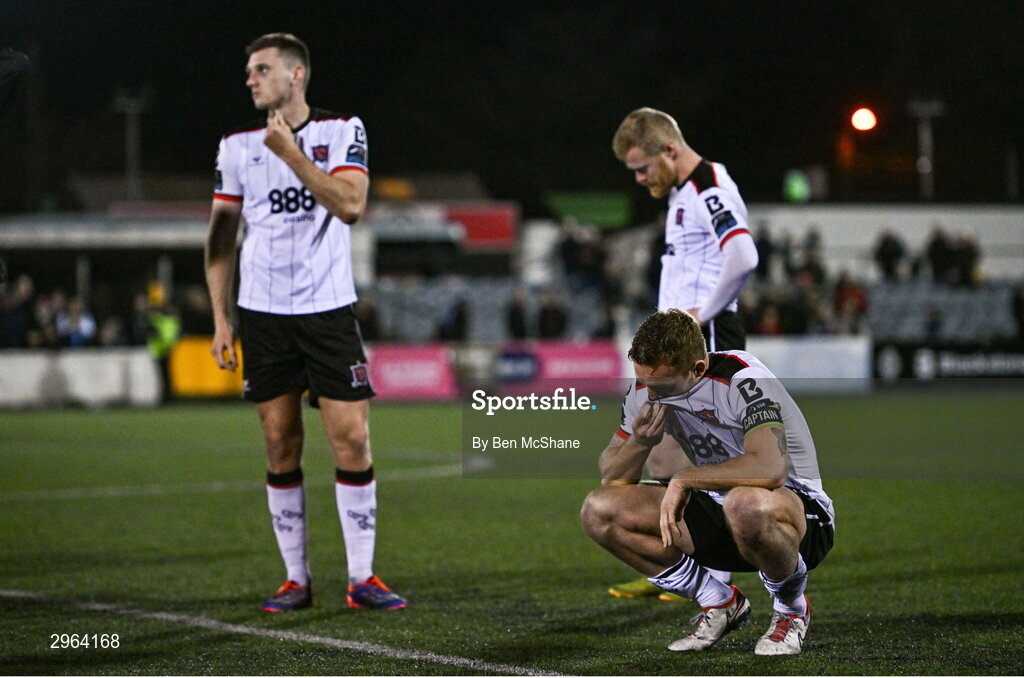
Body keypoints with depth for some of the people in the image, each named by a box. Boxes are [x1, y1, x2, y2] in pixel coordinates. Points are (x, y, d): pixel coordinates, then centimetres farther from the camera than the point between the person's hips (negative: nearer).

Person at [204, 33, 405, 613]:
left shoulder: (343, 131, 1)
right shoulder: (237, 147, 7)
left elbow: (350, 204, -14)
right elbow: (221, 235, 10)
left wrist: (292, 155, -16)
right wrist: (220, 318, 4)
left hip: (329, 310, -2)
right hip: (263, 315, 2)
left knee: (352, 440, -6)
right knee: (281, 447, 2)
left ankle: (362, 577, 1)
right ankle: (296, 578, 10)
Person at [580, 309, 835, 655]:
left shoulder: (742, 378, -26)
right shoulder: (648, 387, -5)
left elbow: (770, 468, -41)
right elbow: (611, 477, 2)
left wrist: (684, 479, -31)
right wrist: (639, 442, -21)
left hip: (797, 510, -7)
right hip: (718, 511, 7)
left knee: (747, 504, -43)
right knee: (599, 510, -9)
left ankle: (792, 608, -9)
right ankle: (720, 603, 5)